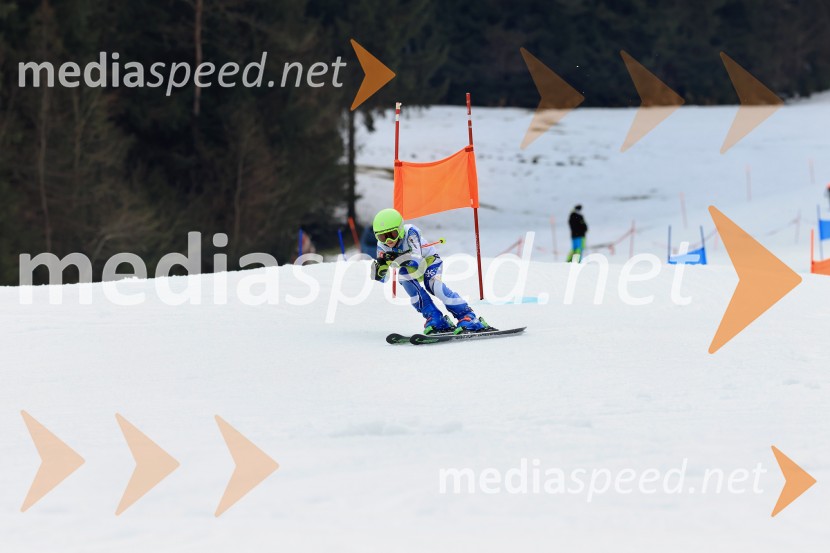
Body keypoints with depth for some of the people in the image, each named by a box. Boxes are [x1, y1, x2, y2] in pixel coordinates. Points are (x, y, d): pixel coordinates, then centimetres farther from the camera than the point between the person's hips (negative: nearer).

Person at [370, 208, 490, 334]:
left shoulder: (410, 232, -33)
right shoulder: (382, 246, -19)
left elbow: (417, 260, -44)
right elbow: (382, 278, -17)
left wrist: (397, 258, -61)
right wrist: (381, 265, -40)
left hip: (429, 259, -4)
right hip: (411, 269, 4)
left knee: (433, 285, -32)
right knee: (404, 276, -29)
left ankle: (469, 318, -28)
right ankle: (436, 320, -24)